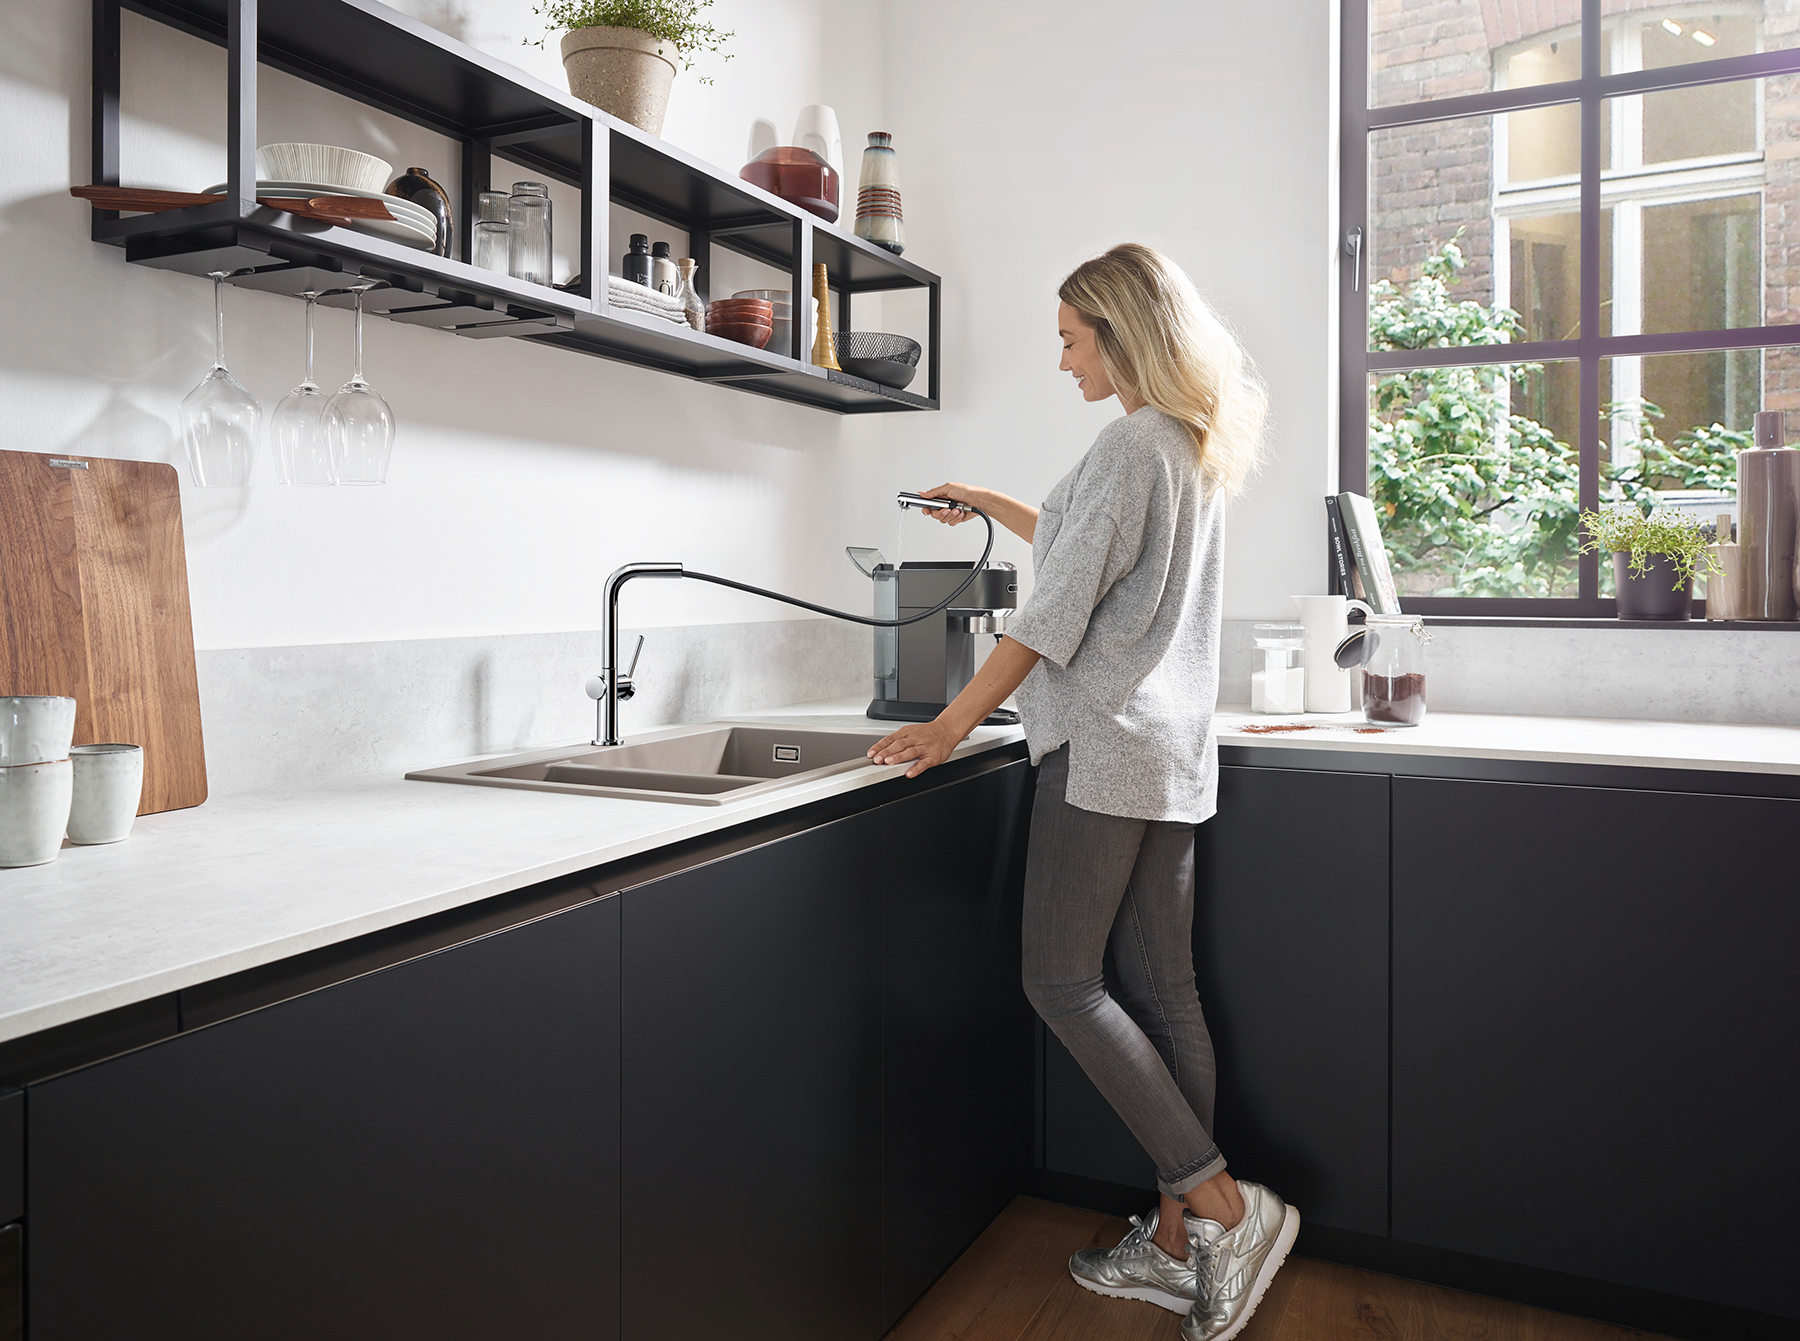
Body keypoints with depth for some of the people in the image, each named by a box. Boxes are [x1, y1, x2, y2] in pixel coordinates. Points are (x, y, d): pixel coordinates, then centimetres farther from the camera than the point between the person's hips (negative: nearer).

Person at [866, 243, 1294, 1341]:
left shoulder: (1132, 443, -12)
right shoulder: (1195, 446, 17)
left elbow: (1059, 609, -16)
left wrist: (954, 723, -11)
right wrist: (990, 505, 36)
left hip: (1110, 746, -10)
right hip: (1174, 753, 10)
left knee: (1064, 981, -2)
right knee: (1160, 992, 9)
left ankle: (1228, 1206, 0)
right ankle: (1177, 1245, 17)